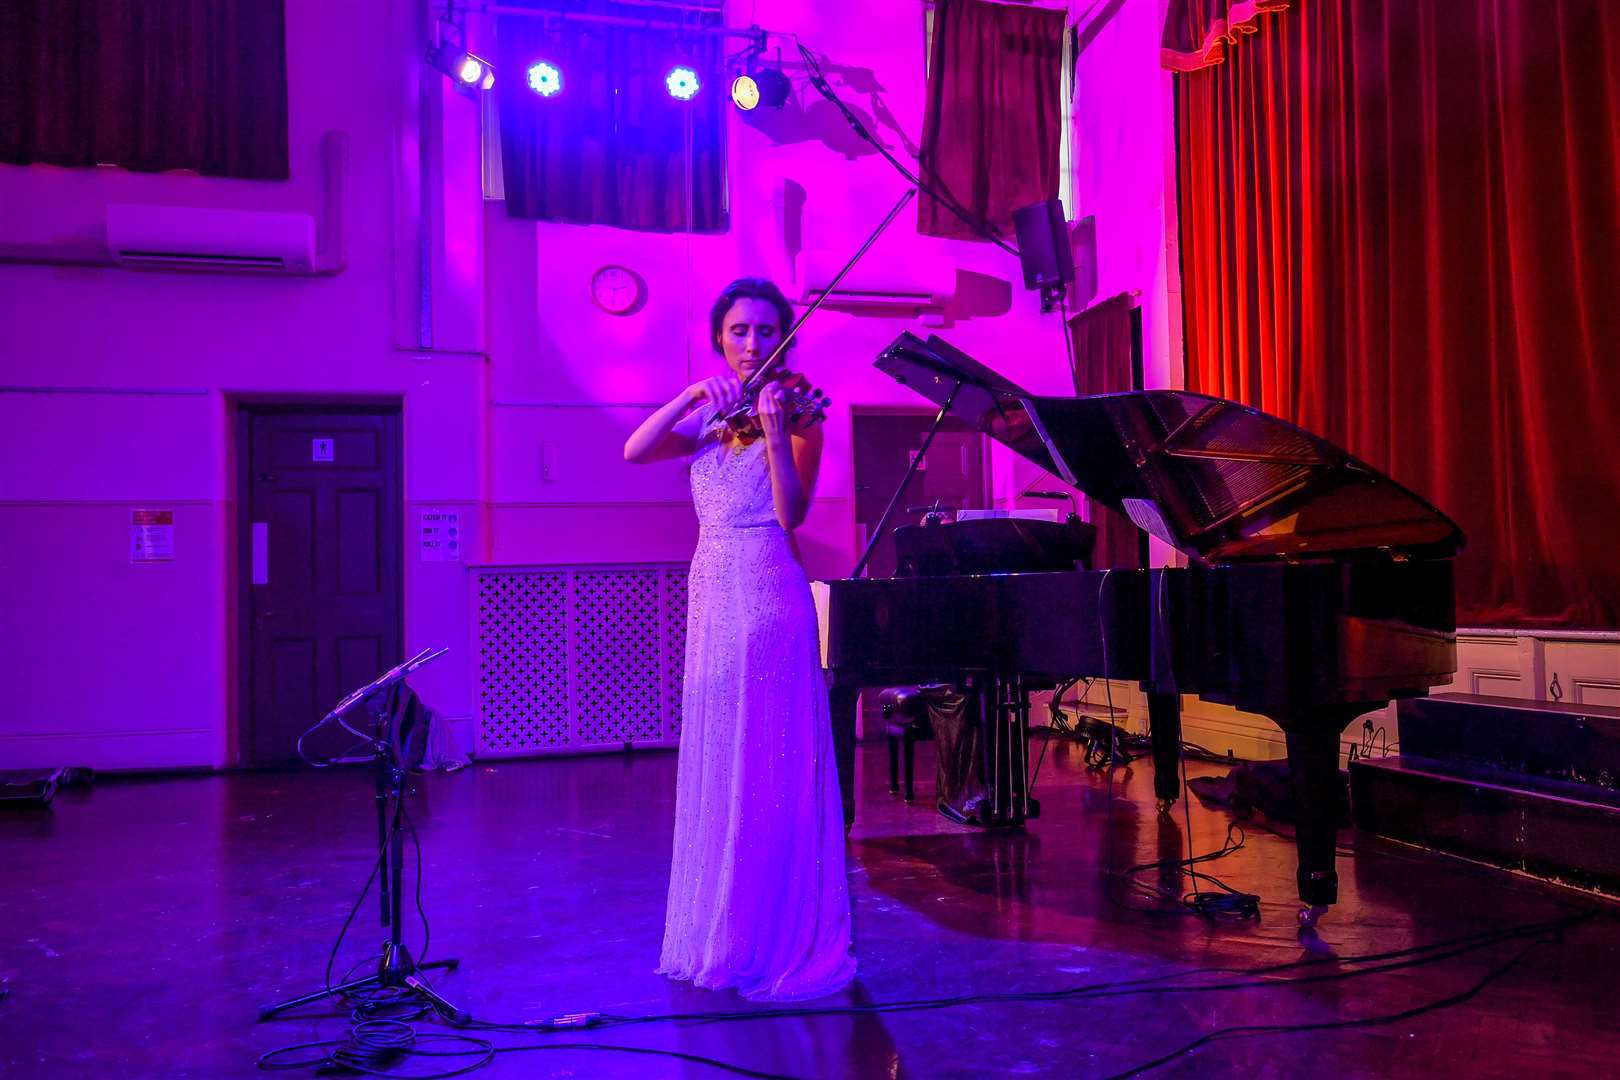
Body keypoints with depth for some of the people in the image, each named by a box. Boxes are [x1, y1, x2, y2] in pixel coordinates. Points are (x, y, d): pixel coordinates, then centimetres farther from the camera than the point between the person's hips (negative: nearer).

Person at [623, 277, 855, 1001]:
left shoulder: (796, 414, -1)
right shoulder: (706, 419, 14)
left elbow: (791, 512, -15)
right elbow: (633, 451, -2)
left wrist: (775, 429, -27)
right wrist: (694, 397, -12)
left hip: (770, 601, -6)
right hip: (711, 600, 6)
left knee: (772, 771, -3)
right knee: (716, 771, 12)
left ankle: (787, 942, 9)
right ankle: (722, 935, 25)